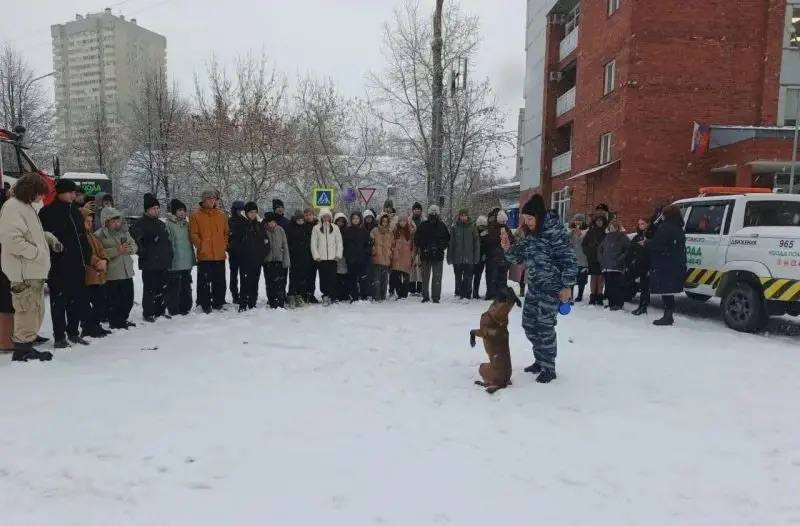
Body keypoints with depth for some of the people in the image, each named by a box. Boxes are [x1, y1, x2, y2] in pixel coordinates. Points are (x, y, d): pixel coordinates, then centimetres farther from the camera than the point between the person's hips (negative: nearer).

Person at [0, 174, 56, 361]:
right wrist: (36, 252, -19)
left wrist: (50, 239, 12)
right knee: (28, 310, -5)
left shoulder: (27, 206, 17)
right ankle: (22, 349, 4)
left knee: (36, 310, 16)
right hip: (24, 271, -10)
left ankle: (28, 340, 26)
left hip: (35, 270, 10)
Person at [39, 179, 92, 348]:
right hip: (59, 266, -7)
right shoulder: (48, 212, -6)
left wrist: (87, 256, 11)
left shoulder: (75, 211, 16)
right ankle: (59, 336, 7)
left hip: (77, 265, 7)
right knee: (59, 301, 0)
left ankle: (73, 332, 24)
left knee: (78, 299, 11)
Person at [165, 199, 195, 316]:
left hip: (187, 261, 6)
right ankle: (173, 310, 7)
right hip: (174, 262, -6)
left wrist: (192, 257, 19)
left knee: (186, 286, 12)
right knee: (174, 287, -1)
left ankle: (185, 307, 22)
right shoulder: (168, 224, -6)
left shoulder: (186, 223, 13)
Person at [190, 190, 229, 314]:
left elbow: (227, 232, 14)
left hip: (220, 255, 4)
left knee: (220, 281, 9)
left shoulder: (221, 214, 11)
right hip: (204, 256, -3)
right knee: (204, 281, 1)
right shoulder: (196, 215, 0)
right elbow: (193, 234, -4)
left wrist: (224, 245, 4)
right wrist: (201, 246, -12)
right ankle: (205, 305, 8)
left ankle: (218, 303, 19)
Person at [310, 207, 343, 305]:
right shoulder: (316, 228, 5)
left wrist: (338, 255, -2)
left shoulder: (335, 228, 8)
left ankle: (332, 296, 3)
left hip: (332, 258, 0)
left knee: (332, 278, -2)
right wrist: (316, 256, -4)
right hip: (321, 259, 0)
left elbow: (339, 242, 7)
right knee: (323, 278, -2)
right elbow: (313, 244, 4)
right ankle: (326, 295, 4)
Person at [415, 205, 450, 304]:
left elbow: (447, 239, 9)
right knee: (425, 277, 6)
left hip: (438, 255, 0)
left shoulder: (441, 226, 5)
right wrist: (422, 248, -6)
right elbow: (417, 239, 7)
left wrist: (441, 247, -5)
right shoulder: (423, 225, 4)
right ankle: (425, 296, 15)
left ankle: (436, 297, 6)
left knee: (437, 277, 0)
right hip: (425, 255, 0)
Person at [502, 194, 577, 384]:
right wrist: (508, 248, -4)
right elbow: (519, 257, 15)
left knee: (544, 326, -7)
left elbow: (569, 260, -17)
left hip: (552, 287, -8)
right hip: (534, 286, 8)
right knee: (529, 324, 12)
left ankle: (548, 368, 8)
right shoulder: (530, 234, 7)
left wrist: (567, 286, -17)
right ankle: (540, 360, 29)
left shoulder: (555, 231, -16)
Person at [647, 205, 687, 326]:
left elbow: (656, 245, -18)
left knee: (665, 291, -5)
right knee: (669, 292, 14)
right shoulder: (678, 229, 16)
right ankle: (668, 316, 19)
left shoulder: (665, 227, -14)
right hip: (676, 265, 9)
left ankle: (667, 317, -4)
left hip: (664, 266, -9)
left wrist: (646, 244, 1)